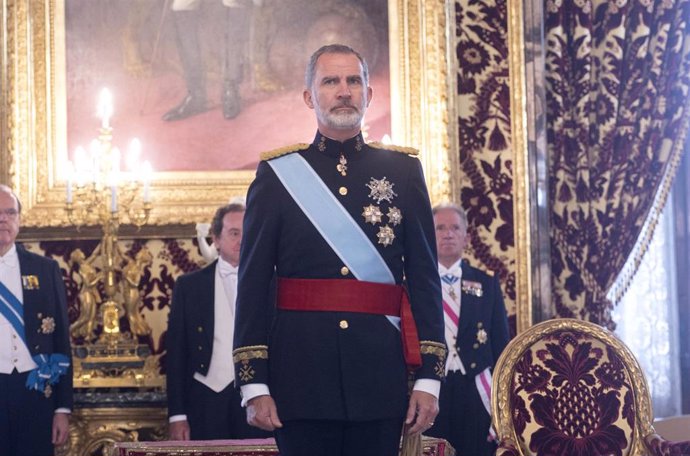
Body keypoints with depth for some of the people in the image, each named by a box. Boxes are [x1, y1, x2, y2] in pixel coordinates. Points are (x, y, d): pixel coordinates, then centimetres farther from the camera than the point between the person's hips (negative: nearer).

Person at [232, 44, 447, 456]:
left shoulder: (403, 170, 9)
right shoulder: (277, 174, 5)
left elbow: (425, 278, 6)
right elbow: (253, 284, 2)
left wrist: (429, 377, -1)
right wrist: (254, 384, -5)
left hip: (380, 372, 1)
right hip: (302, 372, -1)